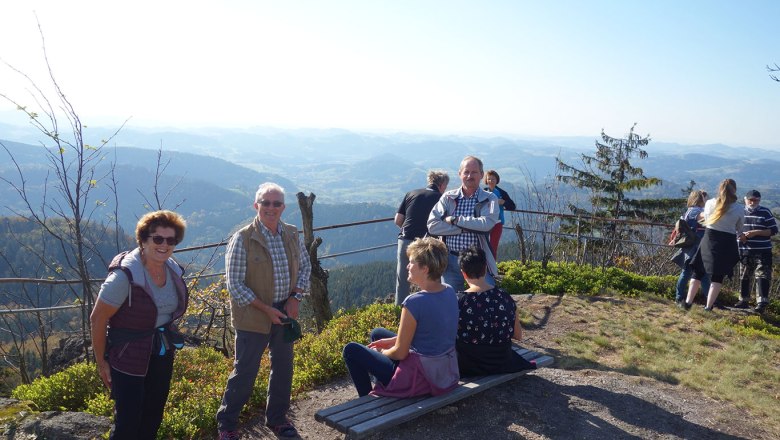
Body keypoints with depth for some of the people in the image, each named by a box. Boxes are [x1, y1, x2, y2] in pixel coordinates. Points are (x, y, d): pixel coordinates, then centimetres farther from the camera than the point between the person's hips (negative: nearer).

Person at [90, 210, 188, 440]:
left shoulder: (174, 269, -3)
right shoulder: (125, 275, -24)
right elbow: (97, 319, -17)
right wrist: (101, 362, -11)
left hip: (162, 355, 7)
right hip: (128, 359, -6)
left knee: (152, 419, 20)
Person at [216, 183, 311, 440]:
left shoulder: (292, 234, 1)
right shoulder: (242, 239, -15)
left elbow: (305, 266, 12)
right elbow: (234, 284, -14)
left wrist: (296, 298, -3)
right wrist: (266, 309, -17)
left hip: (285, 313, 5)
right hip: (253, 317, -5)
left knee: (284, 368, 16)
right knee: (245, 371, 4)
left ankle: (277, 418, 36)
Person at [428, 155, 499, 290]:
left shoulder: (490, 199, 1)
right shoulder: (448, 198, 5)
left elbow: (487, 224, -18)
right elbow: (432, 226, -7)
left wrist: (455, 220, -12)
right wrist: (466, 227, -13)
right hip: (451, 261, 2)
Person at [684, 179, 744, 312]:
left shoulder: (710, 203, -4)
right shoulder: (739, 209, -6)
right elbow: (739, 228, 8)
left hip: (709, 240, 1)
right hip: (727, 244, -1)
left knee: (698, 272, 12)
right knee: (718, 276, 6)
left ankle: (688, 302, 10)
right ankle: (709, 306, 2)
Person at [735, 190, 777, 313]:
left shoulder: (765, 212, -3)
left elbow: (773, 230, -5)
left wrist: (756, 232, -16)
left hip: (762, 251, -4)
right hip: (745, 251, 4)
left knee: (762, 276, -10)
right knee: (744, 277, 11)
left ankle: (762, 302, -11)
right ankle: (744, 300, 22)